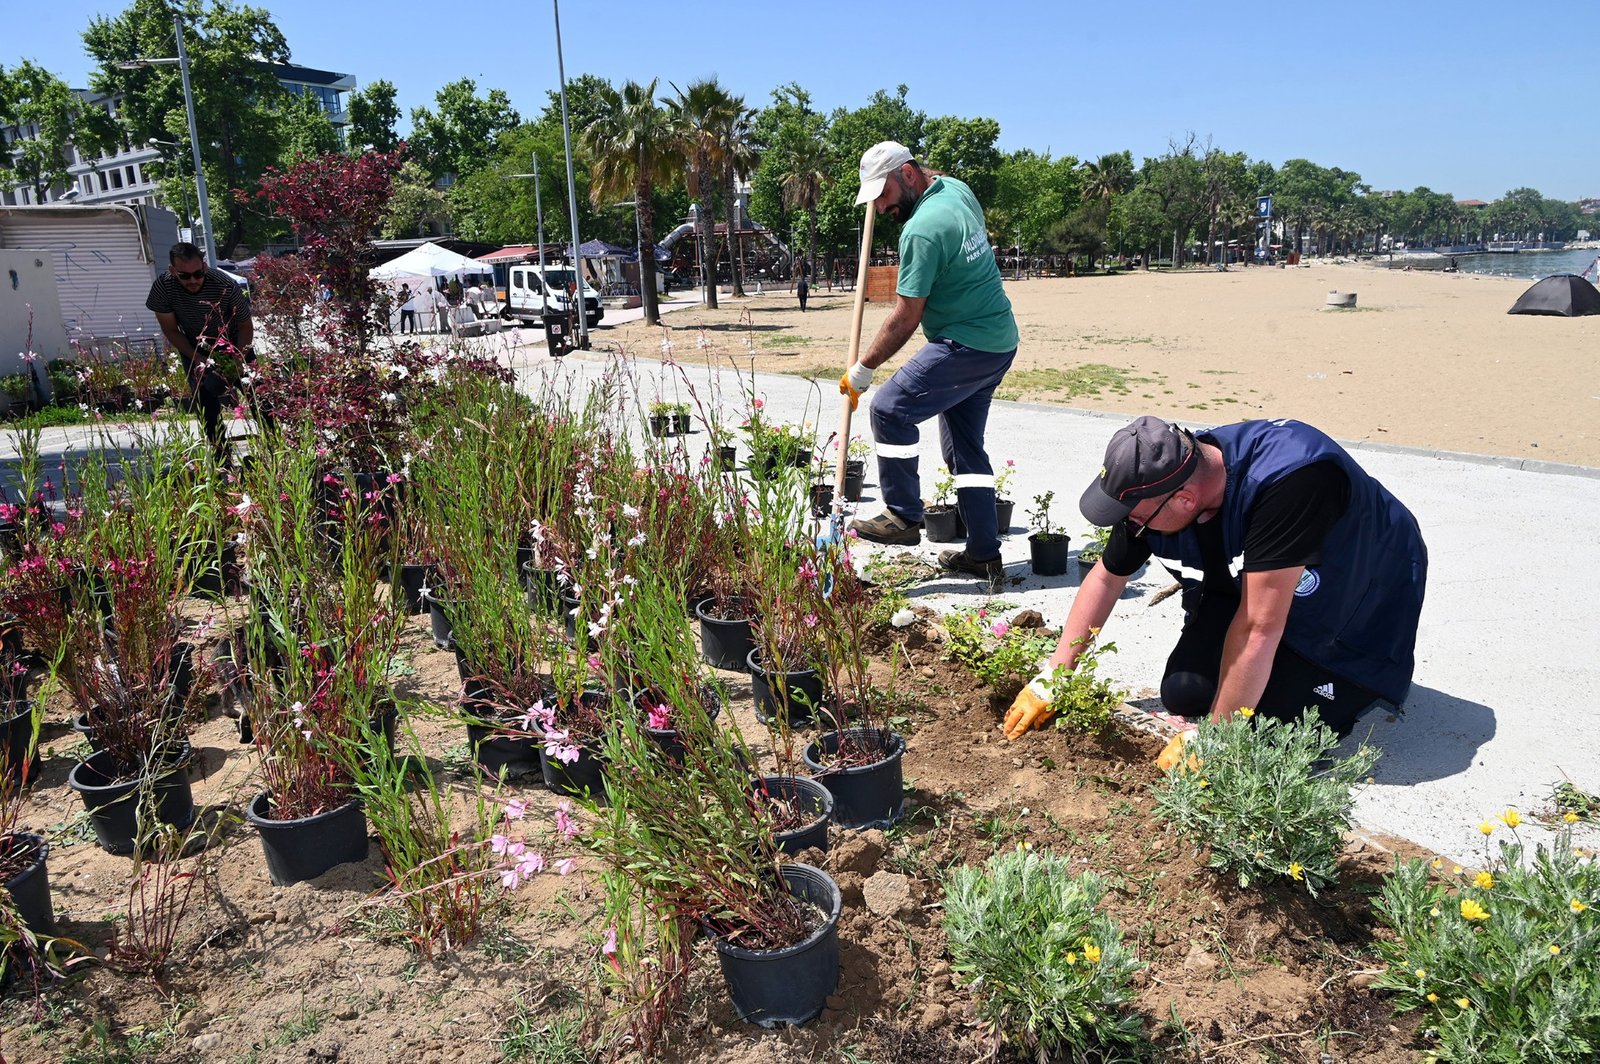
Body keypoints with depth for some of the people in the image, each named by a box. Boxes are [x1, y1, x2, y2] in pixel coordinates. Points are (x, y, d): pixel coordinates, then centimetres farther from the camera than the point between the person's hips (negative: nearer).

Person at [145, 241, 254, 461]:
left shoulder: (226, 286, -32)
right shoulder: (162, 288, -27)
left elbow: (246, 325, -17)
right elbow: (171, 330, -13)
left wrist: (239, 358, -29)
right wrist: (197, 358, -23)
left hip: (232, 343, -1)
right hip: (194, 348, 1)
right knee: (205, 396, -12)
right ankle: (220, 451, -2)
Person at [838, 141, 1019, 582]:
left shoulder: (922, 230, -19)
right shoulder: (956, 189, 9)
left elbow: (906, 317, -19)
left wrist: (862, 370, -10)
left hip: (966, 344, -10)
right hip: (1000, 342, 10)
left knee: (891, 409, -11)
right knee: (965, 445, 12)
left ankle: (903, 517, -3)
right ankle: (984, 554, 15)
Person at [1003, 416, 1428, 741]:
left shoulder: (1288, 480, -41)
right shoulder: (1154, 485, -19)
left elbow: (1259, 626, -38)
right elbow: (1107, 577, -3)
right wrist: (1052, 678, -4)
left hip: (1357, 619, -5)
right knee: (1184, 695, -11)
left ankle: (1365, 686, 12)